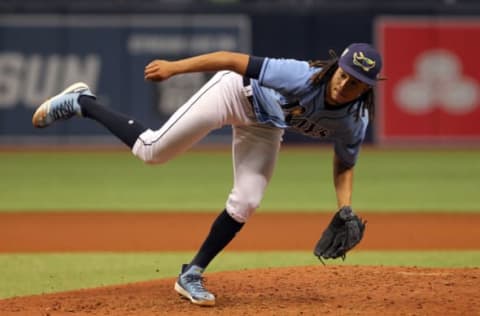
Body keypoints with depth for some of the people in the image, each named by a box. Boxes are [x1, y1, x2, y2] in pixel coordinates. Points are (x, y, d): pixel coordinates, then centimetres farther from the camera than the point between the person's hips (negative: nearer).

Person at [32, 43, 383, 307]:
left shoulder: (354, 122, -21)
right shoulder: (303, 78, -39)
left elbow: (344, 165, -2)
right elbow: (235, 60, -34)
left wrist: (345, 208, -19)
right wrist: (175, 67, -34)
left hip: (263, 124, 6)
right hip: (235, 93, -5)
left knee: (245, 204, -2)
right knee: (151, 150, -8)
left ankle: (192, 276, 14)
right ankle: (80, 102, 12)